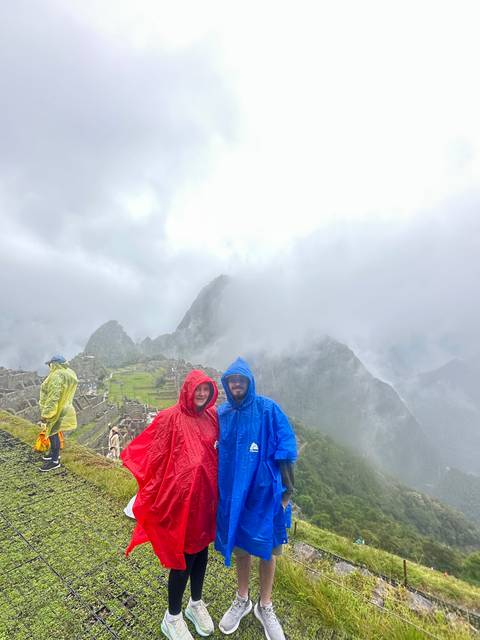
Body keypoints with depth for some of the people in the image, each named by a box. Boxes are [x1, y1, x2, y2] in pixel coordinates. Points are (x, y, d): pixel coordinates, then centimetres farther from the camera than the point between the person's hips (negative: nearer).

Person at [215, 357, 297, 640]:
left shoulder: (268, 409, -13)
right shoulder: (221, 413, -2)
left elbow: (286, 446, -11)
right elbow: (215, 450, 9)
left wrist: (286, 488, -11)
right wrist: (215, 487, 12)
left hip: (264, 490, -3)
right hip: (233, 490, 3)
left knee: (267, 549, 13)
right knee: (239, 547, 20)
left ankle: (265, 606, 40)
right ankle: (242, 600, 46)